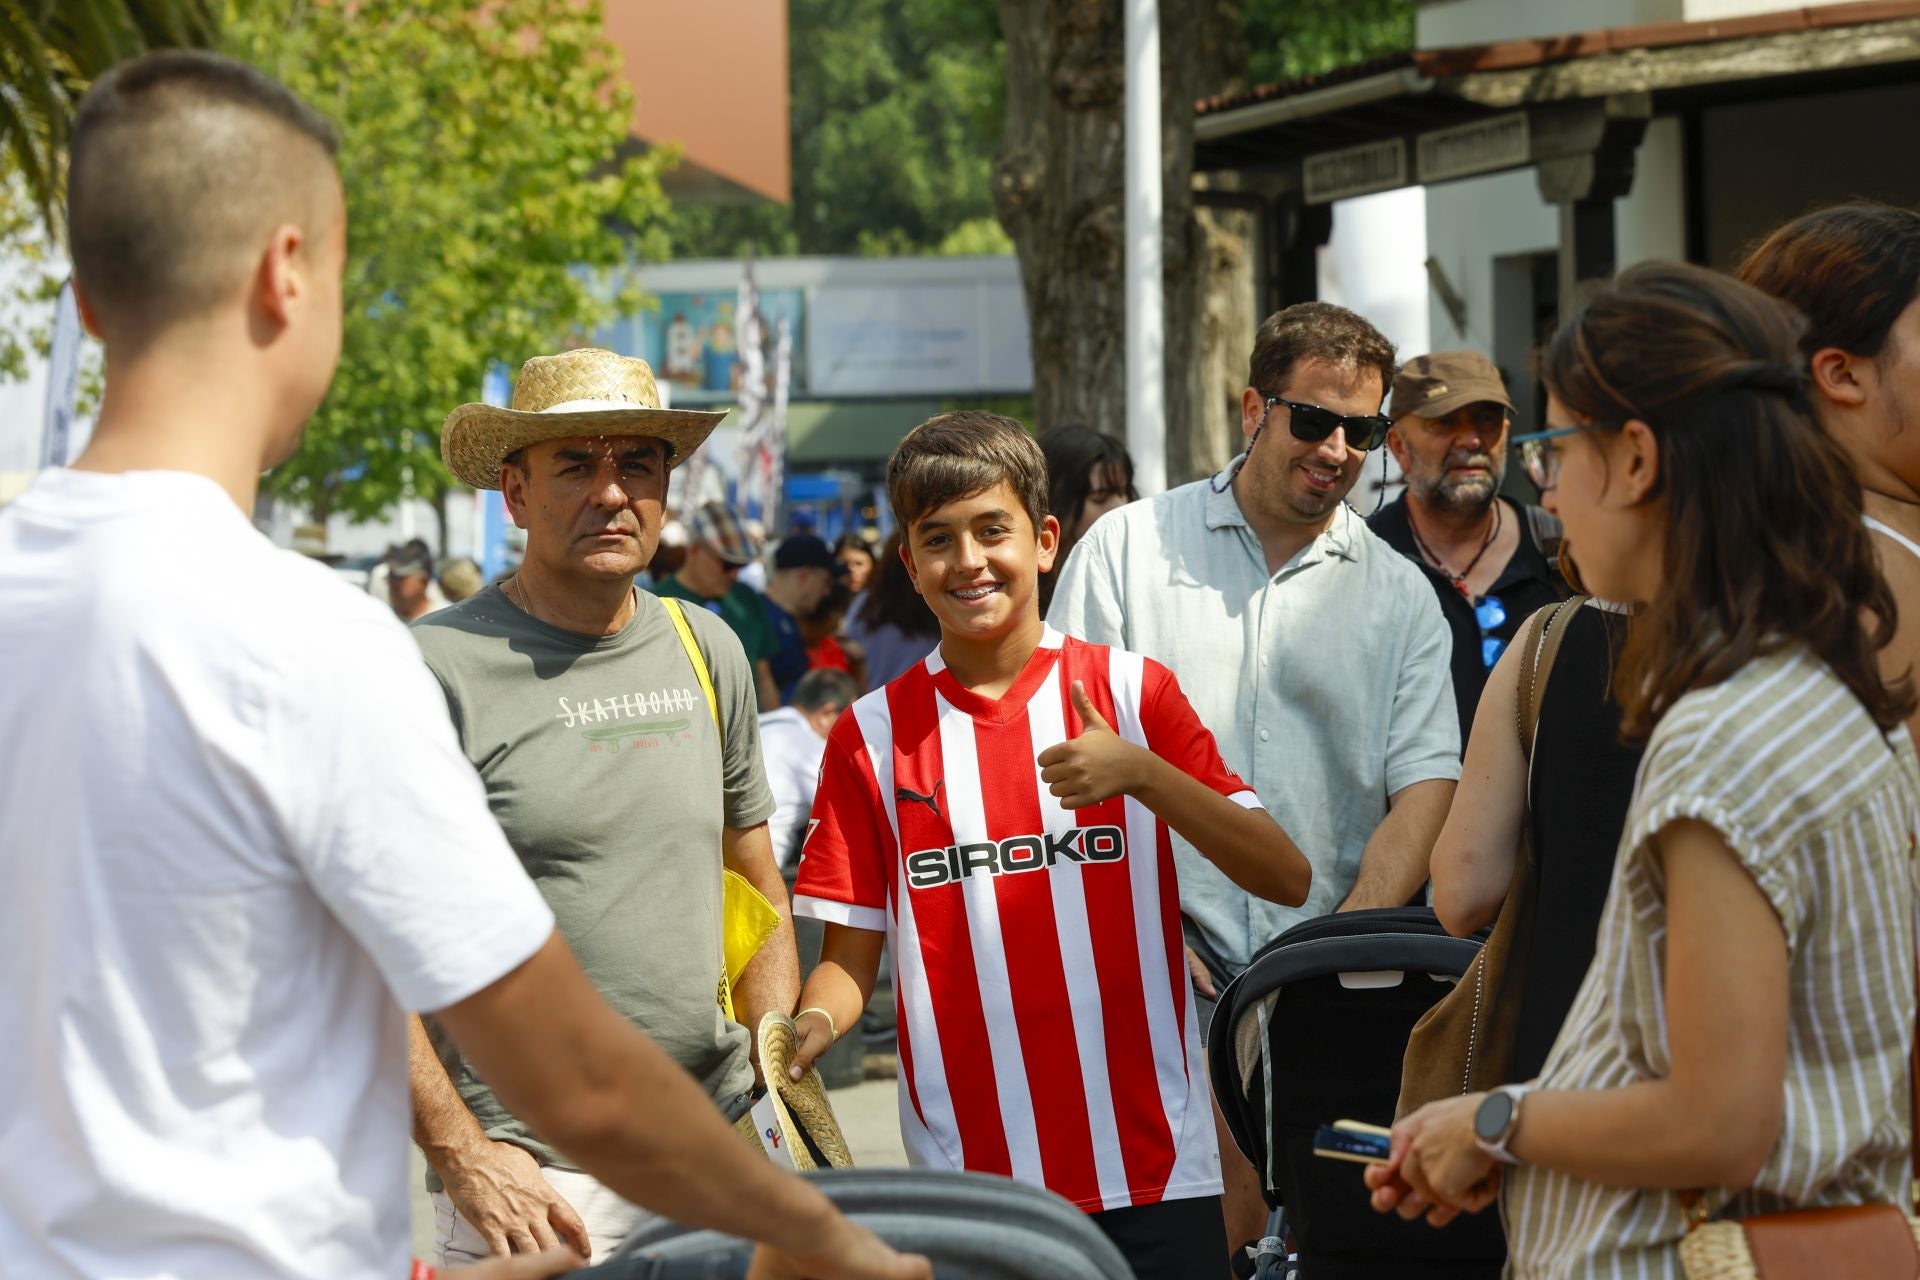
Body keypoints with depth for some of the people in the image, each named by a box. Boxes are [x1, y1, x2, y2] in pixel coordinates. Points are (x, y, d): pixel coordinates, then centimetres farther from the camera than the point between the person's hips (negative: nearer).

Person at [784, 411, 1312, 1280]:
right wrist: (813, 1024, -16)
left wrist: (1139, 772, -19)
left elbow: (1286, 879, -6)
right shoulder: (872, 736, 5)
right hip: (966, 1170, 1)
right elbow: (850, 957, 5)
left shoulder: (1133, 693, 2)